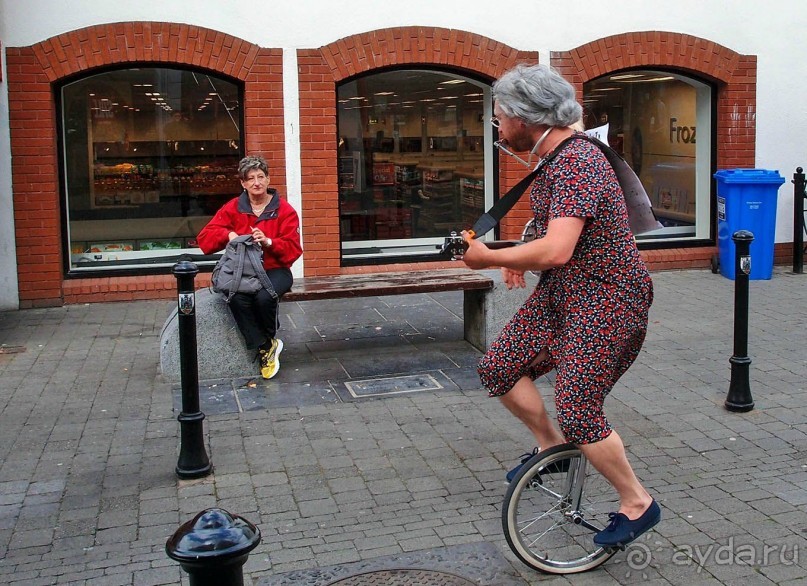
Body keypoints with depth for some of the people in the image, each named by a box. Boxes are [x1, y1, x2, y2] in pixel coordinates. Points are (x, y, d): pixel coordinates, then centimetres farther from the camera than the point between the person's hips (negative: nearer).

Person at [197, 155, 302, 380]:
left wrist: (268, 242, -21)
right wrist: (228, 235, -15)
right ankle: (265, 346, -14)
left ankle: (270, 338, -2)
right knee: (237, 299, -32)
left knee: (264, 297, -35)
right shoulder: (233, 208, 6)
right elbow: (204, 239, 4)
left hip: (274, 270, -2)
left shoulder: (284, 210, 1)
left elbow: (293, 249, -4)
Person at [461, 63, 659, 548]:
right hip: (561, 292, 10)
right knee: (499, 370, 6)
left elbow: (556, 251, -33)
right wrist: (522, 258, 10)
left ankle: (637, 503, 10)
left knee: (578, 411, -11)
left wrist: (490, 257, -20)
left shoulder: (576, 163, -24)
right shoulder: (549, 158, 8)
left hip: (608, 299, -10)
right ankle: (552, 447, 26)